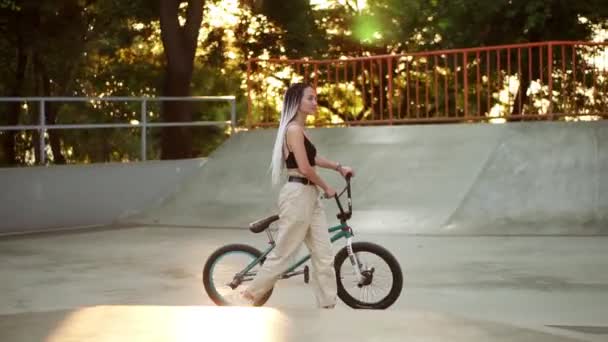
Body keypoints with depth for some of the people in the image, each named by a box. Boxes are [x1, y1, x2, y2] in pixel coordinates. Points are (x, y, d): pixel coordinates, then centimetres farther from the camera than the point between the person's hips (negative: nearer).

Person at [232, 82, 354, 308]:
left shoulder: (299, 129, 15)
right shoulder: (294, 129, -15)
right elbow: (305, 169, -20)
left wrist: (338, 167, 30)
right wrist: (326, 188, -7)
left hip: (309, 196, 9)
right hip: (297, 195, -9)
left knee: (324, 256, 5)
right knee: (283, 254, 0)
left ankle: (328, 307, 8)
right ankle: (248, 295, 13)